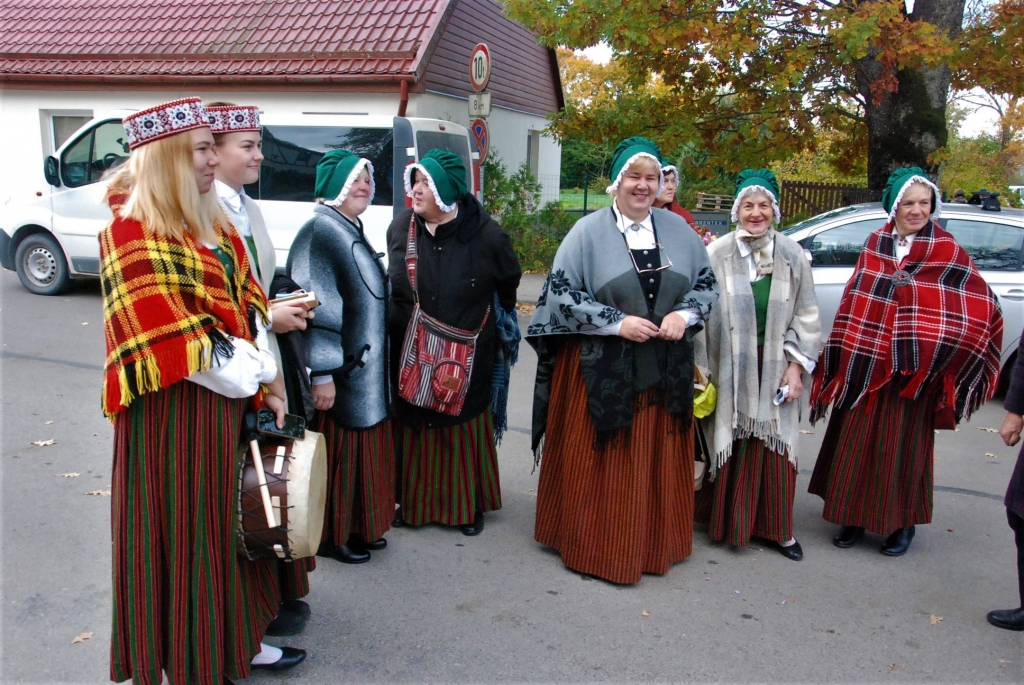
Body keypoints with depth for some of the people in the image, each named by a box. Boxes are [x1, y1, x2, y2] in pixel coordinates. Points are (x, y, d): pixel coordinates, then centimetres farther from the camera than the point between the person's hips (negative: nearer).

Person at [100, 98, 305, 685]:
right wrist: (259, 377, -11)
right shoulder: (133, 235, -14)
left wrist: (269, 378, -1)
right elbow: (174, 340, -18)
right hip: (176, 413, -8)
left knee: (230, 520, 16)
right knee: (185, 531, 4)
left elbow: (247, 302, 11)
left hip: (232, 401, 8)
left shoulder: (212, 223, 11)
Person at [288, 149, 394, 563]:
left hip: (366, 369, 9)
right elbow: (316, 307, -22)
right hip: (339, 370, -9)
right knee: (337, 451, 2)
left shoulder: (352, 232, 14)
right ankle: (331, 535, 16)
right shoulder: (320, 230, -15)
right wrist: (322, 373, -25)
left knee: (363, 447, 16)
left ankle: (359, 526, 29)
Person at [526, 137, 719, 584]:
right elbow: (561, 293, -8)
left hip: (665, 370, 4)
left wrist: (685, 315, -8)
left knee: (657, 462, 12)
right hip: (602, 371, -3)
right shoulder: (588, 232, -4)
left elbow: (707, 282, 13)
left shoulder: (677, 229, 7)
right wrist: (617, 323, -16)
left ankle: (653, 544, 29)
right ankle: (596, 546, 20)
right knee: (601, 463, 4)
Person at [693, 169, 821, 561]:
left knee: (774, 447, 7)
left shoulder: (792, 256, 3)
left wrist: (797, 365, -2)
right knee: (728, 444, 6)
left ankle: (776, 528, 22)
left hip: (774, 367, 2)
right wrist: (701, 370, -7)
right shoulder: (717, 255, -6)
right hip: (729, 367, -2)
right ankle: (721, 519, 24)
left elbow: (806, 316, 5)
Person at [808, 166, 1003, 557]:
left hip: (913, 371, -3)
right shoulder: (875, 245, 7)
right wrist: (845, 357, 5)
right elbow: (856, 301, 8)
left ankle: (902, 523, 23)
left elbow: (979, 304, -6)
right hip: (867, 365, 3)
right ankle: (855, 515, 23)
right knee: (856, 440, 7)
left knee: (902, 444, 6)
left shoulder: (946, 250, -3)